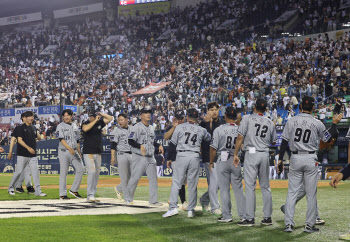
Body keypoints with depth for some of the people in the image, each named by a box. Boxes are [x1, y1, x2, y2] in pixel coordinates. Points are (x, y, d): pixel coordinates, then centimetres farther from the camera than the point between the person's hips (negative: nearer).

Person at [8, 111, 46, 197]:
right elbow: (19, 140, -12)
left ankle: (38, 191, -2)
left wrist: (38, 134, 1)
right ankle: (11, 188, 16)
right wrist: (28, 148, -22)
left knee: (35, 171, -3)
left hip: (33, 155, 5)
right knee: (19, 171, -1)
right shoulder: (22, 127, -5)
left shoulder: (33, 128, 14)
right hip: (23, 154, -5)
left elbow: (39, 138, 24)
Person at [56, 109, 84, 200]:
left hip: (74, 151, 5)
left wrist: (79, 153, 11)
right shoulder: (60, 126, -2)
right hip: (64, 151, -5)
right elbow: (61, 139, -14)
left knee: (80, 169, -5)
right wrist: (69, 148, -27)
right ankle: (62, 194, 1)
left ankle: (74, 190, 7)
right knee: (63, 173, -3)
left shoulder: (74, 127, 15)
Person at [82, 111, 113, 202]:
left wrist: (100, 113, -4)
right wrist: (95, 121, -22)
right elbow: (85, 129, -28)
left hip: (98, 153, 6)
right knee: (92, 171, -16)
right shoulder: (86, 124, -6)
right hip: (88, 153, -6)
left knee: (97, 173, 6)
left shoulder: (100, 123, 7)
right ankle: (90, 195, -15)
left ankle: (92, 195, 12)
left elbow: (110, 118, 5)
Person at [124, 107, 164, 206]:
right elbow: (130, 141, -14)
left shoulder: (151, 128, 17)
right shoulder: (137, 127, -7)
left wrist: (159, 146, 8)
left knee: (153, 178, 1)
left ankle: (153, 200, 5)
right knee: (135, 178, -3)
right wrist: (140, 146, -27)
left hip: (150, 158, 7)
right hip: (139, 157, -7)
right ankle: (128, 198, 13)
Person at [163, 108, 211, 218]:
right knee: (192, 184, 8)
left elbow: (172, 144, 4)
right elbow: (210, 138, 25)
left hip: (181, 156, -2)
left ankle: (173, 207, -12)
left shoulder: (180, 127, 3)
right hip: (195, 157, 2)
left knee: (176, 182, -2)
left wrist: (171, 158, 12)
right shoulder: (201, 130, 8)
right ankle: (191, 210, 8)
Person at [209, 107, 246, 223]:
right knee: (238, 189, 10)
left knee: (224, 189, 3)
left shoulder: (219, 130, -9)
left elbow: (213, 148, -6)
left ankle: (226, 216, 5)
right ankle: (243, 215, 11)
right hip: (237, 161, 3)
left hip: (222, 161, -3)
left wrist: (211, 162, 4)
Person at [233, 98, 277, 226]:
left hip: (251, 153, -4)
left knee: (250, 186, -4)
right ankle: (268, 217, 13)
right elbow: (273, 141, 16)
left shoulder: (248, 118, -3)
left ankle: (250, 218, -6)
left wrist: (235, 154, -1)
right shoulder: (270, 123, 9)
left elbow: (240, 137, -6)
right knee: (265, 186, 11)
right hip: (265, 155, 4)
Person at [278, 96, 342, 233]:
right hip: (310, 159, -2)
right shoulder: (317, 123, -5)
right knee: (311, 193, 6)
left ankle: (288, 224, 1)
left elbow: (284, 142, 1)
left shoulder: (291, 121, -1)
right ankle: (309, 225, 7)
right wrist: (334, 123, 17)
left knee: (292, 192, 5)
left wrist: (280, 159, 8)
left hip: (295, 159, 2)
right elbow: (328, 138, 7)